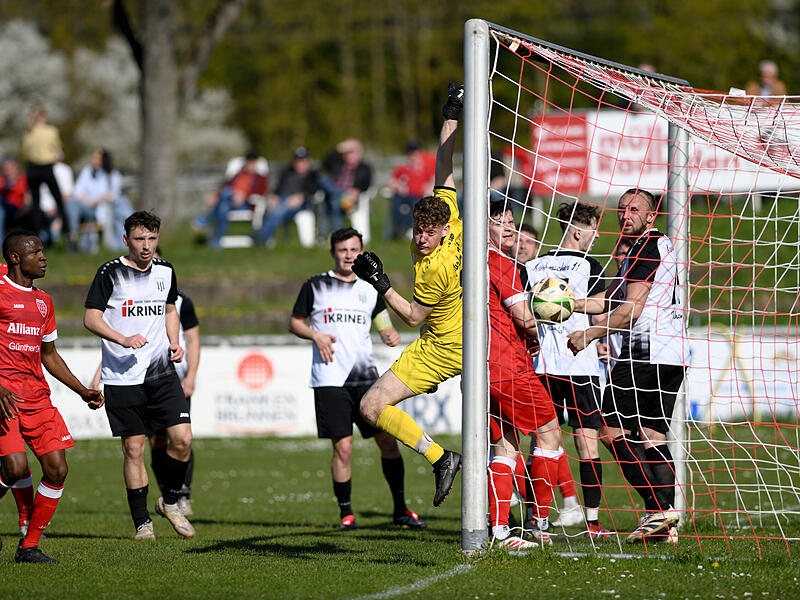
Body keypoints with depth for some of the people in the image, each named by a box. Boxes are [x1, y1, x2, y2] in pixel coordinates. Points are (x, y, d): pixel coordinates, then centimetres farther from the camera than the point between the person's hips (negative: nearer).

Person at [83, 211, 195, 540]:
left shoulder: (165, 271, 9)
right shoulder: (110, 273, -6)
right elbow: (91, 318, -8)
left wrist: (174, 343, 8)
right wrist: (124, 340, -22)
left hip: (162, 372, 4)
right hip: (122, 376, -4)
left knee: (182, 439, -8)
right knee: (134, 448, -2)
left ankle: (169, 502, 15)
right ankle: (141, 522, 8)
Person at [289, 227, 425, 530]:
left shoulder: (370, 289, 13)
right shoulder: (315, 286, 5)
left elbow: (384, 325, 16)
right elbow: (295, 322, 11)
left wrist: (392, 335, -7)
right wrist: (316, 335, -8)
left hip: (365, 376, 3)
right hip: (330, 379, -3)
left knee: (388, 439, -2)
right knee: (343, 446, -8)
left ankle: (400, 509, 8)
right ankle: (345, 512, 7)